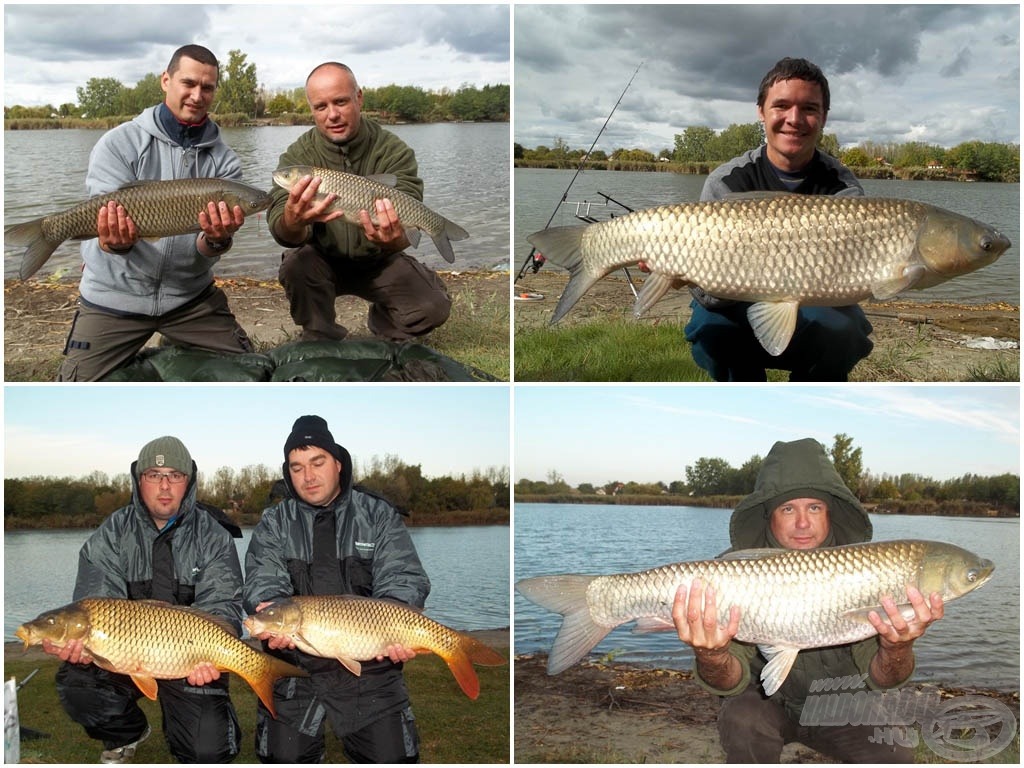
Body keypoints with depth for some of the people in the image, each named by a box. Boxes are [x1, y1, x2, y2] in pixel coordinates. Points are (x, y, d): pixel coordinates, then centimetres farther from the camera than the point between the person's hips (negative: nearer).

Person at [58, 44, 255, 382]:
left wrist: (217, 240, -33)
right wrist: (117, 242, -39)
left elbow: (205, 253, -10)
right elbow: (104, 219, -15)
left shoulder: (224, 160, -2)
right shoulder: (118, 144, -8)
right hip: (116, 295, -2)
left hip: (191, 294, 2)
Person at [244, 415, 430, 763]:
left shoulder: (379, 515, 4)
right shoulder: (274, 523, 7)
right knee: (284, 758, -3)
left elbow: (403, 581, -5)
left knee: (392, 758, -6)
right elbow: (263, 586, -5)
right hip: (295, 664, 1)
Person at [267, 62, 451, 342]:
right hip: (323, 261, 0)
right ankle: (322, 338, -3)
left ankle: (382, 325, 14)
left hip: (379, 262, 0)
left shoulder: (394, 151, -15)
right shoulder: (298, 155, -13)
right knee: (296, 264, -32)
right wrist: (293, 222, -51)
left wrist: (392, 239, -52)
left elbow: (404, 226, -26)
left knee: (434, 307, -21)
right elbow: (281, 231, -25)